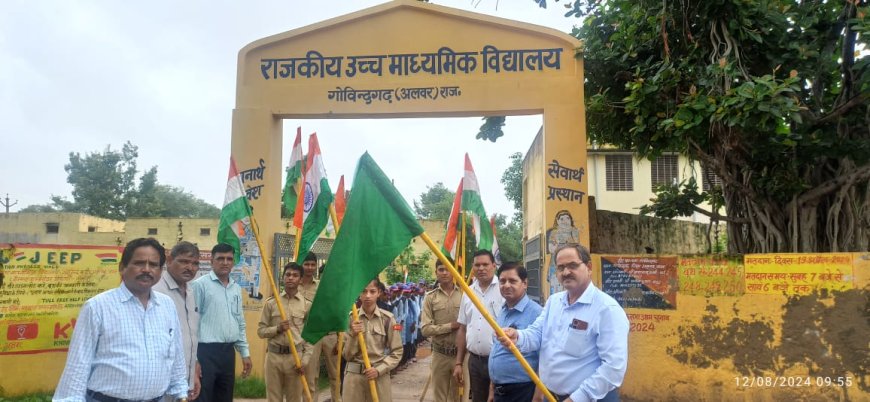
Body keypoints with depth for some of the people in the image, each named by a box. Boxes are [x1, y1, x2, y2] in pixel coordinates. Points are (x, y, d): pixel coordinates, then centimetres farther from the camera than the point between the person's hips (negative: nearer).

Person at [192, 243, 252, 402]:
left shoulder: (236, 288, 12)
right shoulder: (200, 284, -9)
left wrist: (245, 353, 15)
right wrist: (193, 358, -14)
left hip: (228, 352, 7)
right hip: (206, 351, -7)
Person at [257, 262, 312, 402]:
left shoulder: (307, 305, 0)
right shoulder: (270, 302, 1)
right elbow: (261, 331, 4)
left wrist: (305, 360, -6)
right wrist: (277, 328, -15)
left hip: (296, 356, 0)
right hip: (274, 355, 0)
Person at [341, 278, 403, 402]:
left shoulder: (387, 318, -3)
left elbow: (397, 352, 0)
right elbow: (347, 355, 0)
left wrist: (379, 369, -11)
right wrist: (353, 335, -15)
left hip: (380, 375, 0)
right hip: (353, 375, 1)